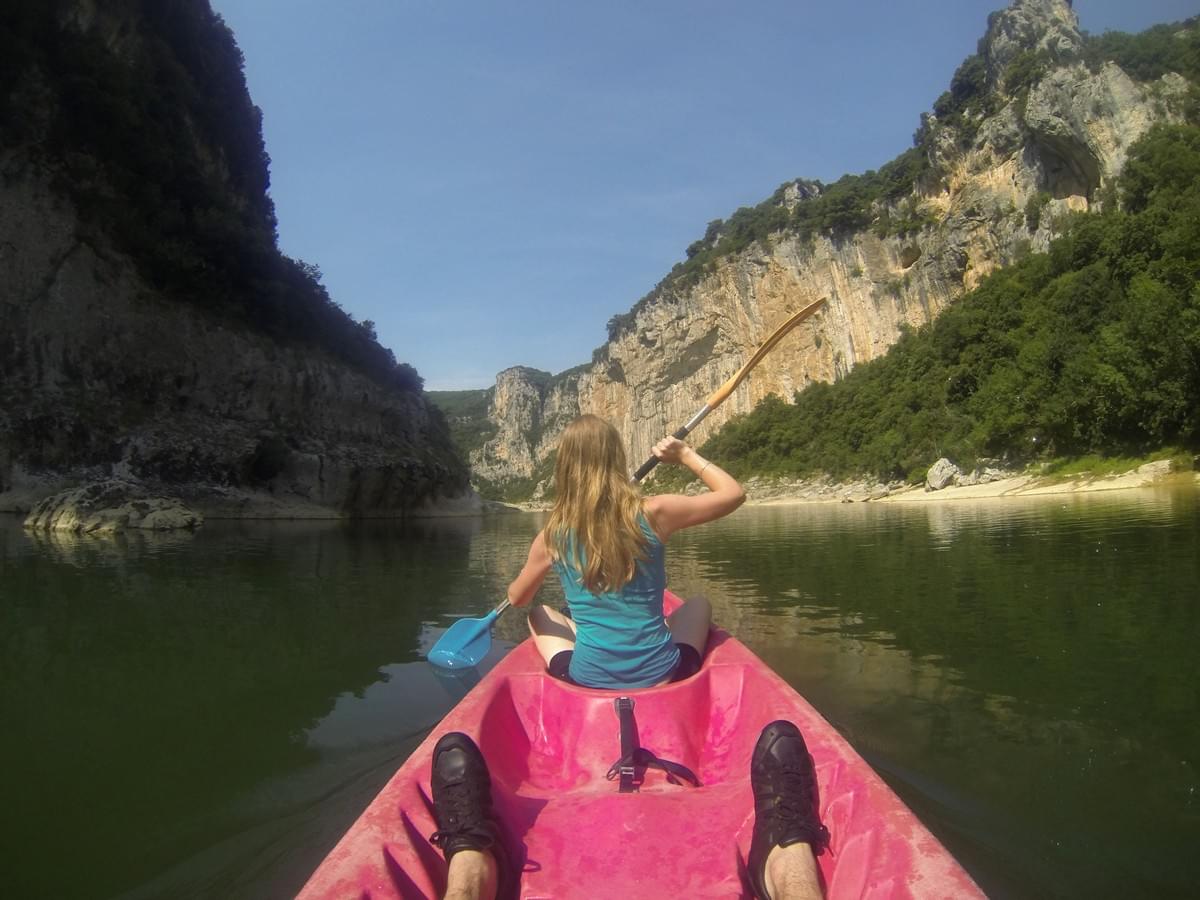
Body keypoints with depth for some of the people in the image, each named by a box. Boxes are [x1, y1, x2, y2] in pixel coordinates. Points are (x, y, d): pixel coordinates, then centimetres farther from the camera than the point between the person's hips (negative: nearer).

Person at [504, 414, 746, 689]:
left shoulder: (552, 536, -7)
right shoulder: (652, 513, -13)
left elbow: (517, 598, 12)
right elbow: (734, 493, 2)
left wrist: (541, 564, 31)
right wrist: (685, 454, 12)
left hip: (587, 678, 1)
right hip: (661, 675, 0)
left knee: (539, 615, 29)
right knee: (699, 606, 30)